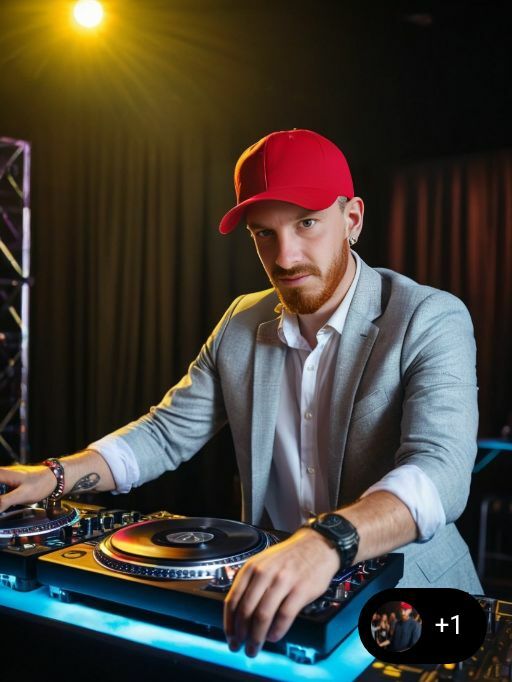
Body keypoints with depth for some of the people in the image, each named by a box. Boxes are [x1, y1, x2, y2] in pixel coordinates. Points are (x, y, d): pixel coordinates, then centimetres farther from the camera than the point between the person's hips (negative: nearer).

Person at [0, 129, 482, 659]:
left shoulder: (431, 321, -13)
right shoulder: (242, 324, 4)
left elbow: (440, 469, -27)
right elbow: (170, 431, 7)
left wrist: (325, 543, -46)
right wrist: (56, 475, -9)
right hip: (268, 593, 3)